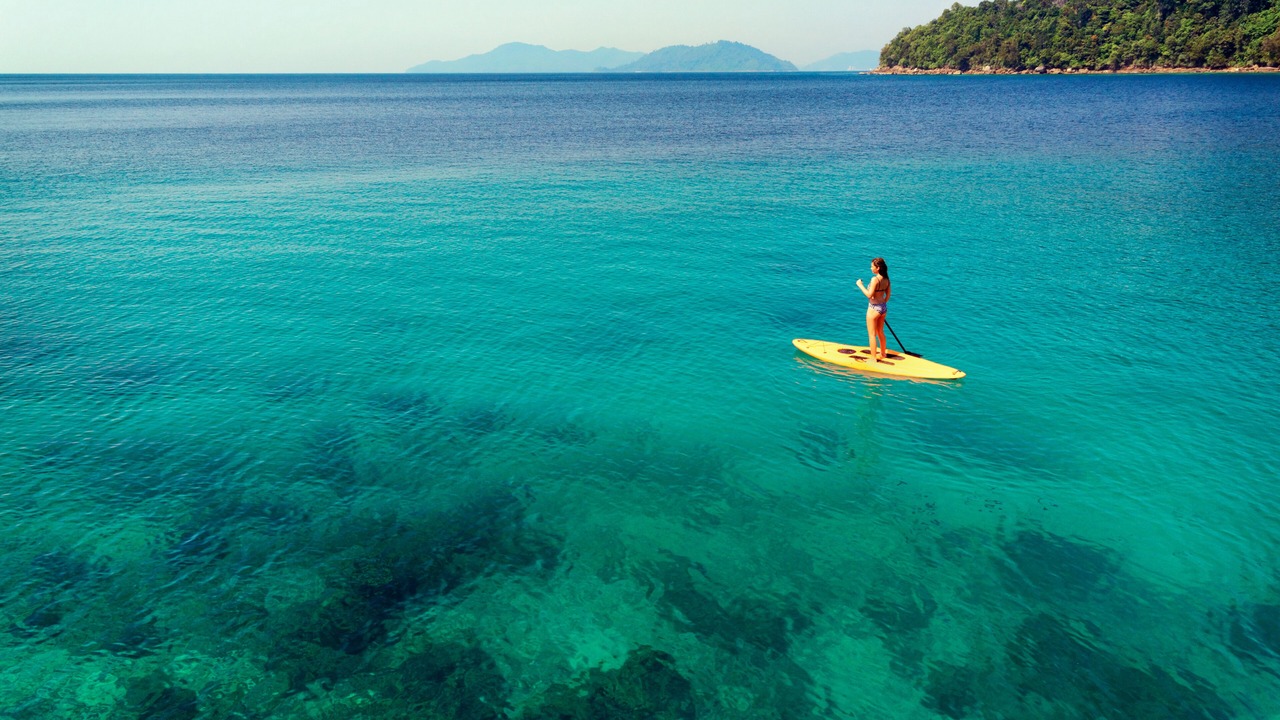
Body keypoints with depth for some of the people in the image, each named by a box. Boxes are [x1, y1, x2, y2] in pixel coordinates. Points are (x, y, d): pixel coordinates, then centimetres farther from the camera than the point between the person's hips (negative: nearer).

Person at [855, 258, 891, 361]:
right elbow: (888, 294, 10)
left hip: (874, 309, -8)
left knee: (872, 334, 3)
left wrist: (860, 285, -14)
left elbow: (869, 295, -24)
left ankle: (873, 358, 8)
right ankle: (883, 354, 36)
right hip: (883, 307, 8)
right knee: (880, 332, 22)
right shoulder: (886, 279, 2)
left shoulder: (875, 279, -23)